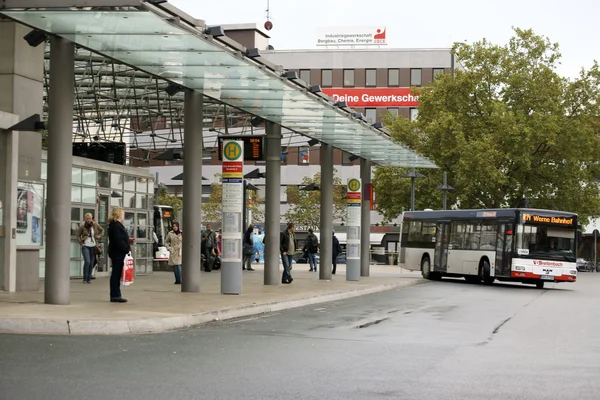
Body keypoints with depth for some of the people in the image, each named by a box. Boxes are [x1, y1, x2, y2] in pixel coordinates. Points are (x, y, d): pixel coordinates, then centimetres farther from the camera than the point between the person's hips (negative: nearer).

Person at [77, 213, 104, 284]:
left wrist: (100, 236, 5)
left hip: (93, 246, 3)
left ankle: (89, 278, 12)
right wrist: (81, 243, -2)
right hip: (85, 246, -3)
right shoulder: (82, 226, -4)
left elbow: (102, 230, 19)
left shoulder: (95, 225, 2)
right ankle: (85, 279, -6)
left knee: (91, 263, 3)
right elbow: (78, 235, 9)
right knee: (87, 261, -15)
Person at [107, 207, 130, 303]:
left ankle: (115, 296, 15)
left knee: (116, 274, 11)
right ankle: (115, 296, -4)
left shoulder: (117, 225, 19)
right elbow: (118, 241, -21)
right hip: (118, 253, -10)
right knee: (116, 274, -6)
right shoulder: (115, 226, -14)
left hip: (118, 253, 10)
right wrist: (127, 249, -17)